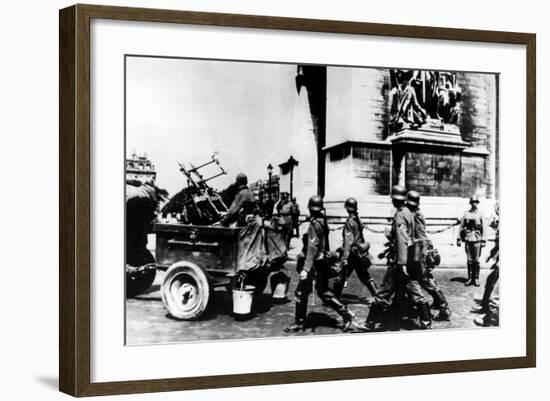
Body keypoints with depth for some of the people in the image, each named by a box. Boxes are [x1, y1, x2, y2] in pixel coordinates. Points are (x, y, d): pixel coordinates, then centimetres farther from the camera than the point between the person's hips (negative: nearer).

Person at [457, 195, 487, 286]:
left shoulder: (480, 215, 2)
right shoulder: (466, 214, 6)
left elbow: (484, 228, 0)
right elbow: (461, 227, 9)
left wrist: (483, 240, -7)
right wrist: (459, 239, 5)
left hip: (477, 239, -2)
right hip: (468, 239, 2)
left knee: (476, 260, 0)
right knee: (469, 260, 5)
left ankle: (476, 279, 6)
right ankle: (470, 278, 11)